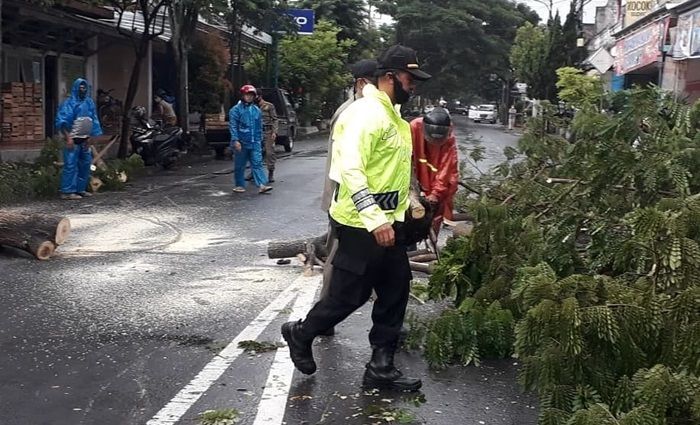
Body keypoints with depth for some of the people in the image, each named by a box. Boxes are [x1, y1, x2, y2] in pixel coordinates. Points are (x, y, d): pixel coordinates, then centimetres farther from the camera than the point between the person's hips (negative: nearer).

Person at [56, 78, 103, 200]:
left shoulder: (90, 103, 10)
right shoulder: (69, 103, -8)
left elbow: (93, 121, 16)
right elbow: (61, 122, -12)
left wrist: (90, 137, 11)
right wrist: (68, 138, -18)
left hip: (85, 140, 7)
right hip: (73, 140, -7)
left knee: (85, 165, 11)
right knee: (71, 165, -8)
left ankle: (81, 189, 21)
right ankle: (68, 192, -6)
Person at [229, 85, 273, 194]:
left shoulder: (257, 110, 12)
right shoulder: (236, 110, -4)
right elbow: (233, 126, -8)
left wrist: (259, 140, 14)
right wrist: (235, 140, -16)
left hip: (255, 143, 4)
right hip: (241, 143, -3)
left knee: (257, 164, -5)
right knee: (240, 165, 6)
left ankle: (262, 185, -11)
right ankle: (239, 185, 17)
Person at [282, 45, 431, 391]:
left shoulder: (392, 115, 14)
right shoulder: (365, 113, -18)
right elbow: (350, 170, -26)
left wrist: (407, 203, 22)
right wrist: (375, 219, -30)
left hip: (387, 220, 10)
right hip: (362, 224, -10)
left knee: (396, 290, 9)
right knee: (350, 294, 1)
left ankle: (381, 367, 18)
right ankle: (301, 334, 26)